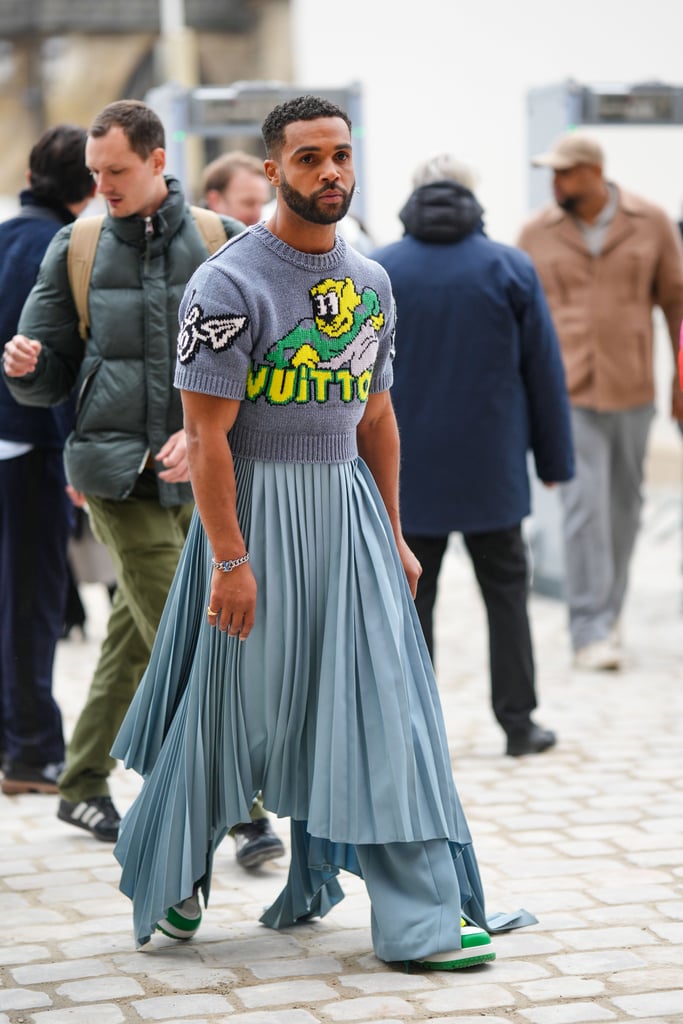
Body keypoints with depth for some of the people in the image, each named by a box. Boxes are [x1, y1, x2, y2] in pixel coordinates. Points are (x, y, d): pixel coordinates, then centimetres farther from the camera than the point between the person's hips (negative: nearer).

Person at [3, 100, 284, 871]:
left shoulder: (221, 245, 2)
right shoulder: (76, 250, 4)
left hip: (195, 475, 2)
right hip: (116, 468, -2)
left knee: (135, 640, 13)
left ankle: (82, 785, 31)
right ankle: (246, 808, -5)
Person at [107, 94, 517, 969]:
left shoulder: (371, 283, 9)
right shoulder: (229, 284, -13)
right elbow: (207, 434, -15)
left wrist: (392, 535, 14)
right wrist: (229, 559, -19)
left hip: (347, 506, 6)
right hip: (257, 509, -6)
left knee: (379, 705, 4)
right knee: (232, 703, 4)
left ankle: (422, 915, 11)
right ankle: (170, 879, 26)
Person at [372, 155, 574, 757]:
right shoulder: (510, 269, -3)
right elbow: (545, 373, 0)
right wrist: (554, 459, 8)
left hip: (406, 470, 1)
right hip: (491, 468, -1)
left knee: (411, 595, 7)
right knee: (505, 589, 9)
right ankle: (518, 722, 10)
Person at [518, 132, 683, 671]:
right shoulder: (538, 233, -2)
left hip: (632, 388, 2)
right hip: (567, 390, -2)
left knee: (624, 504, 11)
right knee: (585, 507, -9)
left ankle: (611, 611, 29)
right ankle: (591, 632, -6)